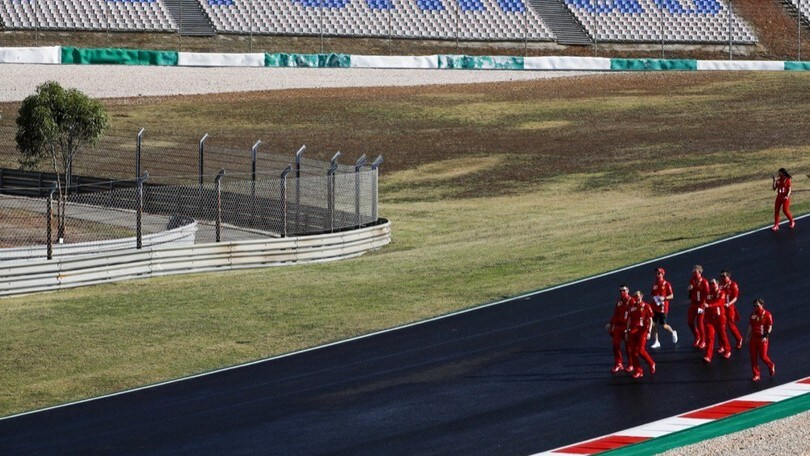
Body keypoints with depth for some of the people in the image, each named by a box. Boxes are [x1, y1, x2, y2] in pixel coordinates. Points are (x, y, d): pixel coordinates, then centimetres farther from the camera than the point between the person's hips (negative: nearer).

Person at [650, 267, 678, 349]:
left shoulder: (666, 284, -6)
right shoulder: (655, 284, 12)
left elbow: (671, 296, -6)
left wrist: (664, 298, -20)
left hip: (663, 308, -5)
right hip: (655, 307, 6)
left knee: (663, 325, -2)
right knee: (653, 324, -1)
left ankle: (673, 332, 28)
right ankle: (656, 342, 7)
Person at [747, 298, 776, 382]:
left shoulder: (767, 314, -9)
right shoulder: (753, 314, 8)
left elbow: (770, 327, -10)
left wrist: (766, 335, -20)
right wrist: (748, 336, 13)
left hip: (762, 339, -5)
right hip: (753, 337, 5)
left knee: (762, 356, -4)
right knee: (753, 357, 3)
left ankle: (771, 366, 27)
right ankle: (756, 375, 12)